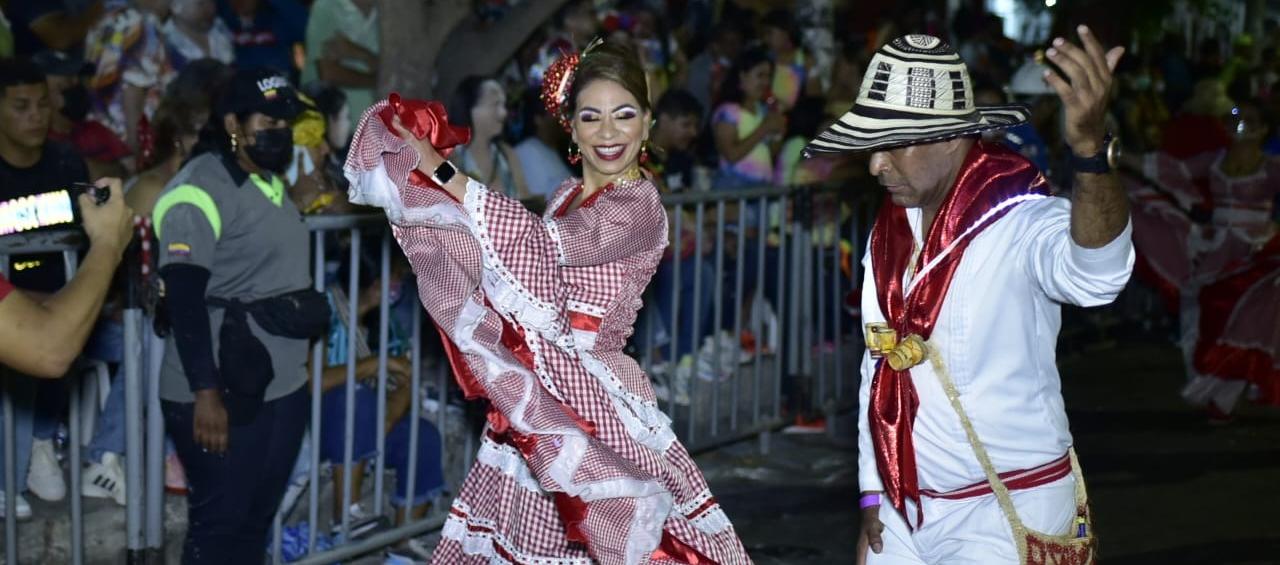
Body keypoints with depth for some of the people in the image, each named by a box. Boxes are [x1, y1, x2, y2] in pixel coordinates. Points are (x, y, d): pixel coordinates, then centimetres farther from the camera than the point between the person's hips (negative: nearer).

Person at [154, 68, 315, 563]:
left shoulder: (272, 184, 13)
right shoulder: (199, 191, -15)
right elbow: (183, 300, -20)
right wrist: (206, 392, -25)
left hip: (282, 387, 8)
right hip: (224, 393, -8)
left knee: (256, 520, 14)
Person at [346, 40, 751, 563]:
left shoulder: (639, 208, -14)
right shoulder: (568, 196, 12)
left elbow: (546, 246, -26)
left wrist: (441, 172, -23)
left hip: (589, 396, -7)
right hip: (534, 393, 8)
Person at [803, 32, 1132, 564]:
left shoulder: (1019, 222, -19)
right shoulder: (890, 231, 4)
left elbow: (1095, 273, -41)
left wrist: (1089, 146, -57)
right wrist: (872, 494, 12)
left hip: (1005, 515, -6)